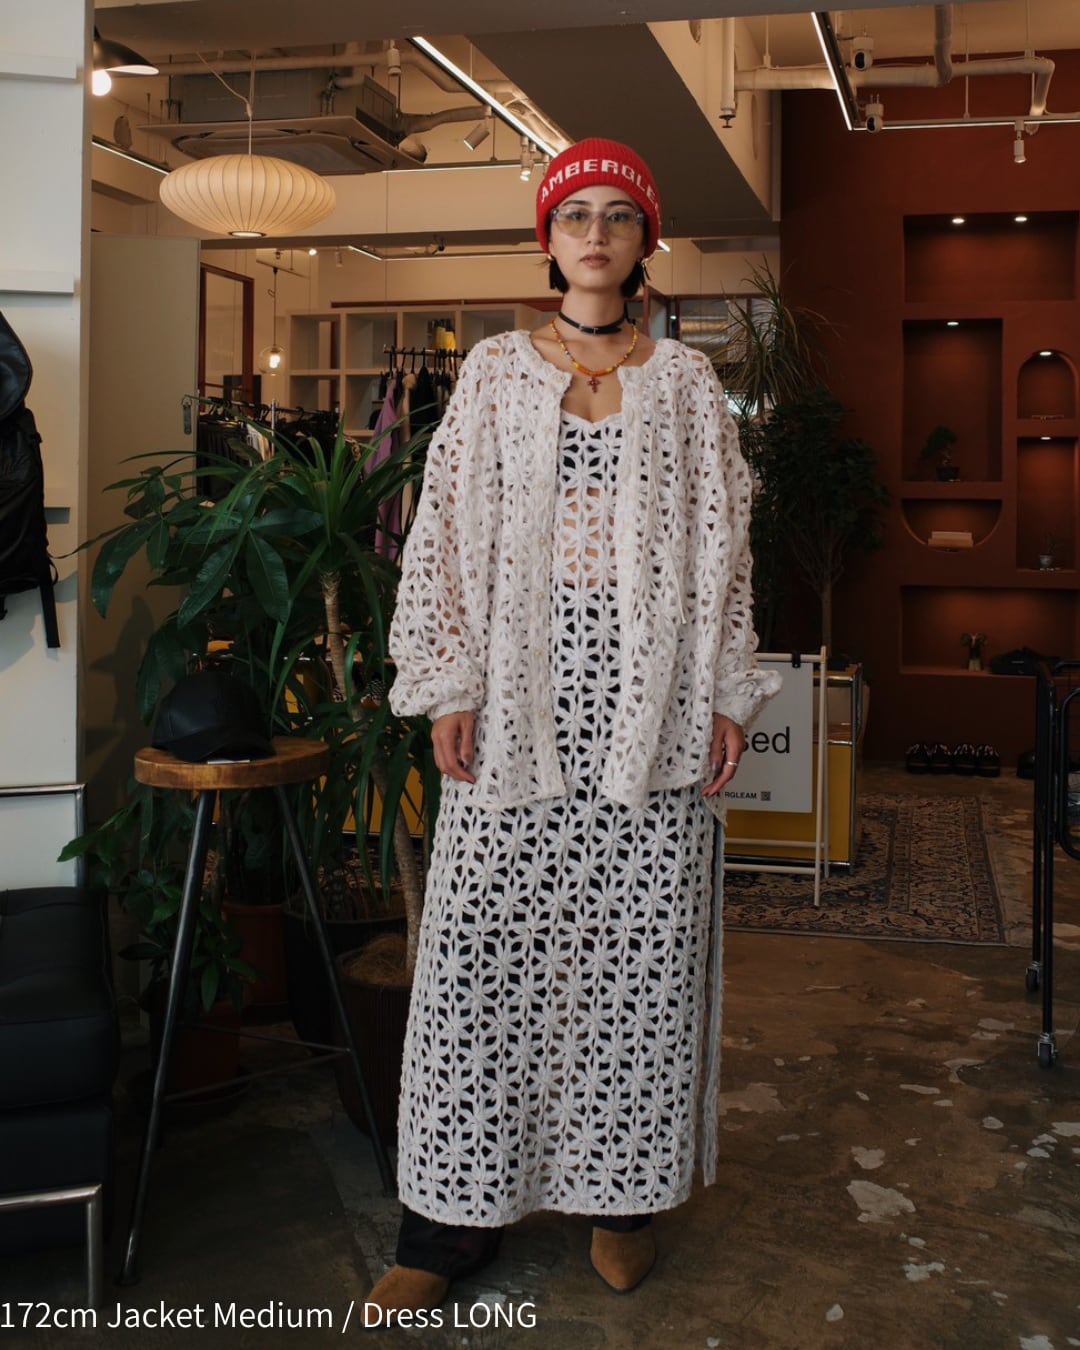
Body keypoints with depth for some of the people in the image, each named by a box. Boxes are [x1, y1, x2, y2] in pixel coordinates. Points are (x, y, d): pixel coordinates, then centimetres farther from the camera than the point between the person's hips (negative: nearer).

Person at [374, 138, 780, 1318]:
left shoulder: (685, 381, 10)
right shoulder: (495, 371, 9)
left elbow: (721, 545, 8)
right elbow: (449, 532, 4)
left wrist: (727, 694, 2)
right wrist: (450, 686, -4)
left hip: (648, 690, 1)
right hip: (521, 683, 0)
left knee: (640, 935, 3)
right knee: (488, 934, -1)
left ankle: (622, 1191, 20)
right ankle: (453, 1217, 10)